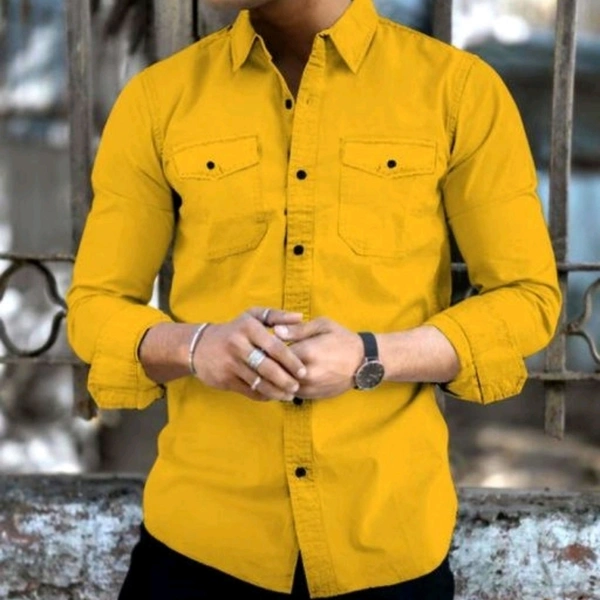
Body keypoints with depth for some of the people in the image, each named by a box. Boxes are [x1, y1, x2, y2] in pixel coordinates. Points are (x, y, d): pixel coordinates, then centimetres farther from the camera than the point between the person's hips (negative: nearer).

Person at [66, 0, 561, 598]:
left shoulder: (458, 87, -4)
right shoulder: (157, 98, 1)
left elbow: (528, 300, 0)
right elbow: (94, 304, 5)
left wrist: (372, 358, -16)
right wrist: (195, 346, -16)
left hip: (388, 533, 0)